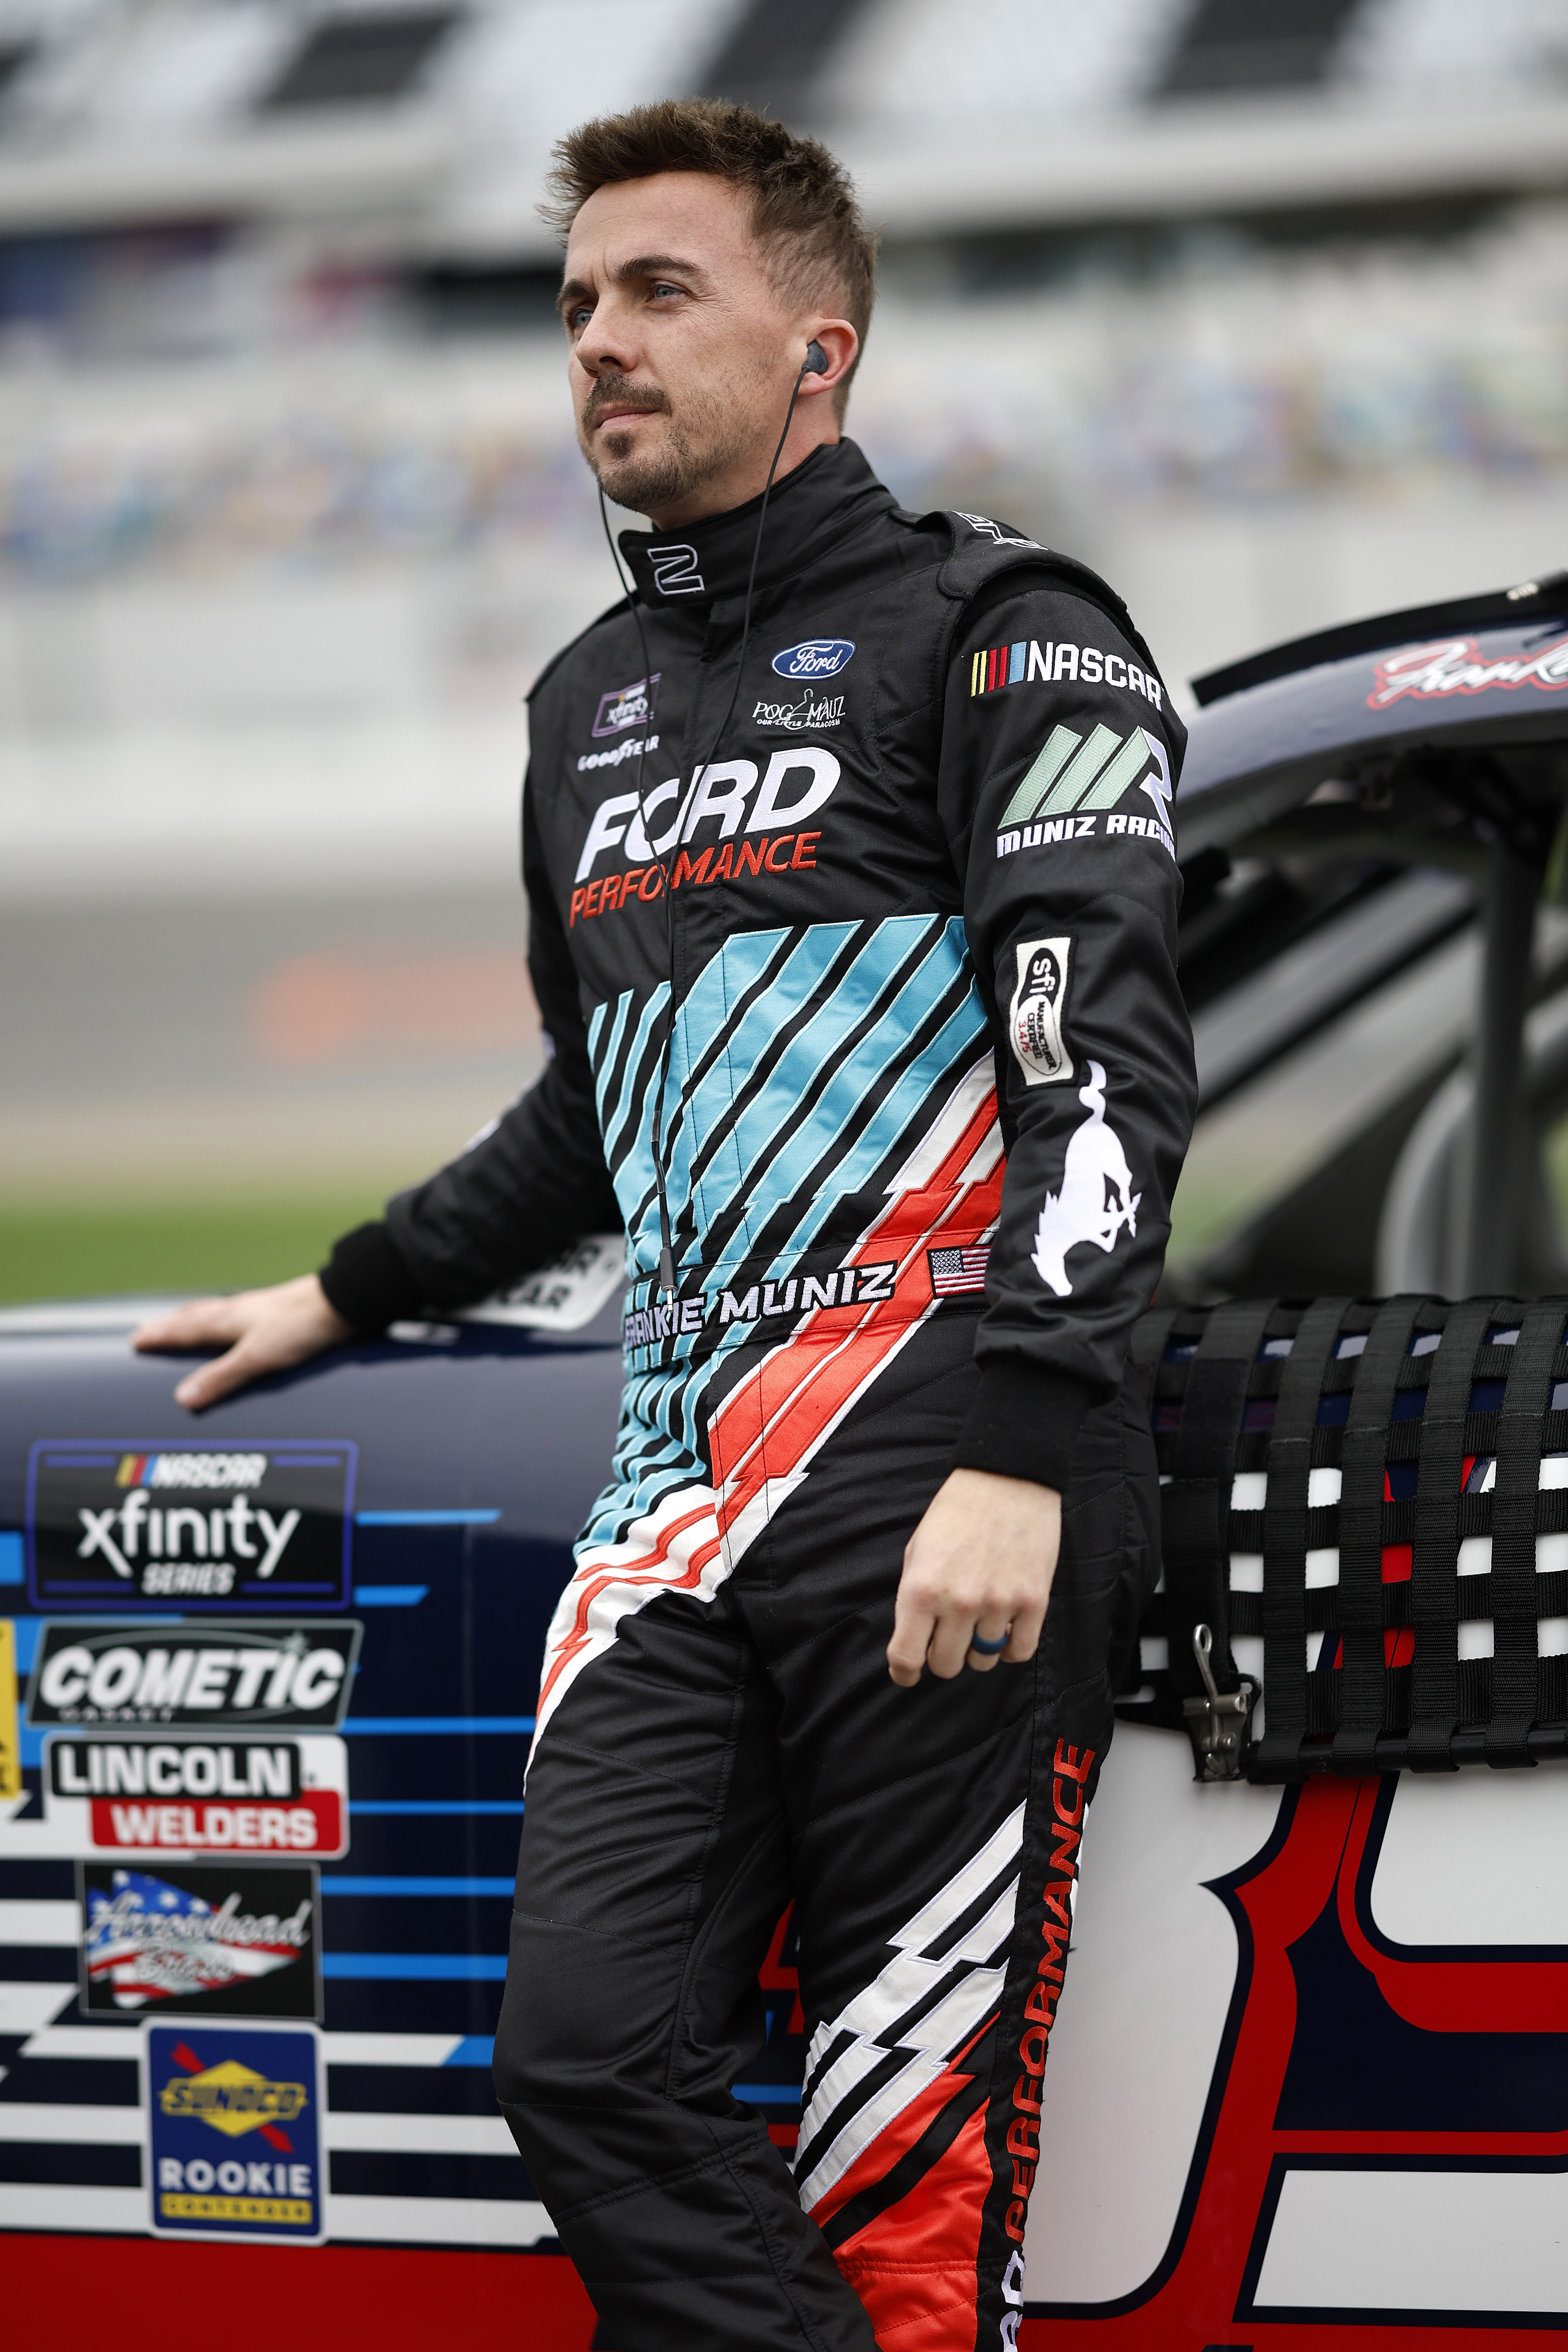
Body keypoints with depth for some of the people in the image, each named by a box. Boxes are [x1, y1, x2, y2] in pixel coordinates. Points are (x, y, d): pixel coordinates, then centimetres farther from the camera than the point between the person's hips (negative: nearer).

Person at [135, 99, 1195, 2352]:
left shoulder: (994, 628, 0)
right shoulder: (591, 702, 24)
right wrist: (347, 1300, 42)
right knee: (591, 2050, -9)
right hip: (691, 1484, 7)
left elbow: (1107, 1060, -11)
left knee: (907, 2169, -10)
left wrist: (1014, 1452, -21)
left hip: (944, 1486, -7)